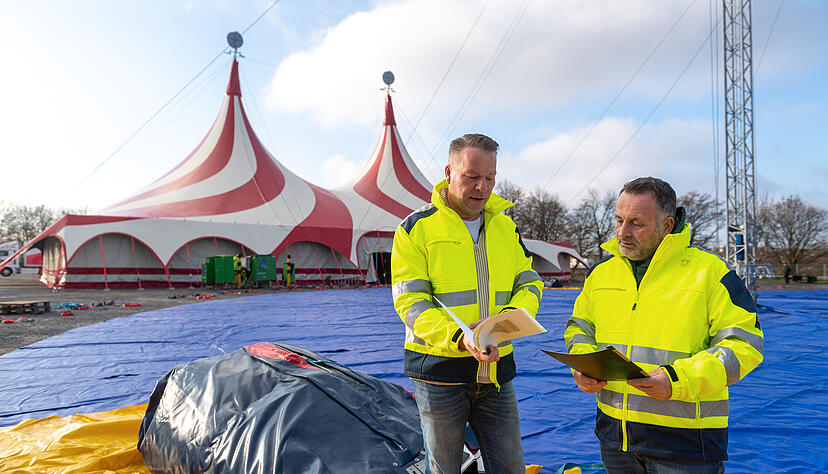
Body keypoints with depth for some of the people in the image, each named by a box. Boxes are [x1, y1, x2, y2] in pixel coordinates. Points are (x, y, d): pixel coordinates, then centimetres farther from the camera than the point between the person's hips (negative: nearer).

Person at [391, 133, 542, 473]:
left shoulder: (506, 227, 11)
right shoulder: (417, 227, -5)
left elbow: (529, 283, 9)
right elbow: (410, 302, -11)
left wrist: (511, 317, -14)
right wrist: (459, 337, -27)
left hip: (496, 368, 4)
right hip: (439, 366, -4)